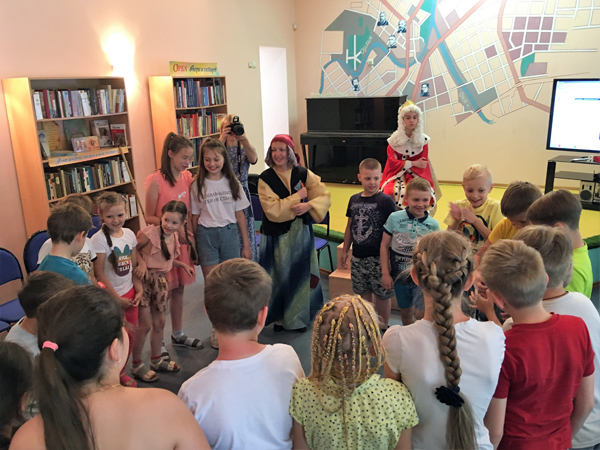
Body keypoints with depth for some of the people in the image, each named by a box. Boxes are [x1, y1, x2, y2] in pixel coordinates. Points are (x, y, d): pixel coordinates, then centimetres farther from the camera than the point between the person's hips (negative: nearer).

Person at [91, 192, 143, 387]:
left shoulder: (129, 234, -1)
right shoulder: (99, 239, -18)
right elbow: (100, 273, -16)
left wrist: (139, 290, 0)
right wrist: (117, 298, -12)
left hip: (129, 292, 6)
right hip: (111, 296, -5)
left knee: (131, 334, 14)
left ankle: (121, 371, 35)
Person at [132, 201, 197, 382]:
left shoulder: (174, 237, 4)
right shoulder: (150, 232, -18)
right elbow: (132, 249, -13)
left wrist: (183, 264, 8)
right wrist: (141, 263, -28)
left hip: (161, 280, 7)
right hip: (145, 279, -7)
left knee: (160, 322, 17)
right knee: (145, 324, -2)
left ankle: (156, 359, 35)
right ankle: (136, 365, 16)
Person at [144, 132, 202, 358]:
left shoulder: (187, 177, 4)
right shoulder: (155, 181, -14)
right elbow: (149, 217, -10)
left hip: (182, 241, 6)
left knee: (178, 289, 16)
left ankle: (178, 335, 32)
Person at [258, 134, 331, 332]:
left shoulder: (303, 173, 0)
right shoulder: (265, 179, -7)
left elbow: (324, 197, -3)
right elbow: (273, 210, -17)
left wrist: (308, 205, -21)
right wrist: (297, 197, -15)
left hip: (301, 232, 3)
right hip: (276, 235, -2)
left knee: (300, 275, 11)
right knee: (280, 276, 6)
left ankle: (299, 317, 27)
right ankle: (280, 317, 22)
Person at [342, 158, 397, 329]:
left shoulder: (385, 201, -11)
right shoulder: (354, 199, 5)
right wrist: (345, 251, 16)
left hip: (378, 258, -5)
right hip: (358, 257, 5)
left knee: (382, 294, 7)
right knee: (363, 293, 18)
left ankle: (383, 328, 25)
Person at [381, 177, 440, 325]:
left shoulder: (433, 224, -6)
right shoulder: (394, 218, -8)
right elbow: (384, 246, -3)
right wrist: (385, 273, -4)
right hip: (399, 274, 1)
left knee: (420, 313, -11)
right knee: (406, 312, 16)